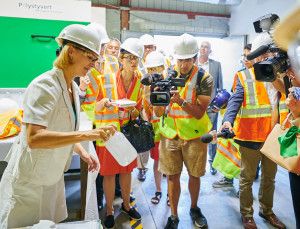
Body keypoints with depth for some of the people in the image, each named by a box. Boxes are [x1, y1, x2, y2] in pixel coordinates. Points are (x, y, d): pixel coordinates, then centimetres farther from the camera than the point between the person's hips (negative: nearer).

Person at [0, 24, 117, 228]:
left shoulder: (73, 87, 3)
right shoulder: (44, 85, -23)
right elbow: (34, 138, -34)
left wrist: (82, 152, -4)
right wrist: (88, 134, -38)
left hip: (53, 179, 8)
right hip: (29, 182, -7)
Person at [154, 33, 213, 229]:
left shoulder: (204, 79, -8)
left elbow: (200, 113, -15)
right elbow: (158, 113, -4)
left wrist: (181, 101, -30)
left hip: (195, 134, -1)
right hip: (170, 134, 1)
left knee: (195, 175, 11)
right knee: (173, 176, 7)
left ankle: (194, 208, 38)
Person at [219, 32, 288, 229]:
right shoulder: (245, 76, -6)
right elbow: (235, 100, -19)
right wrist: (228, 121, -35)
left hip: (274, 136, 5)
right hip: (251, 136, -4)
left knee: (270, 177, 21)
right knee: (247, 178, 10)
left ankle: (267, 210, 42)